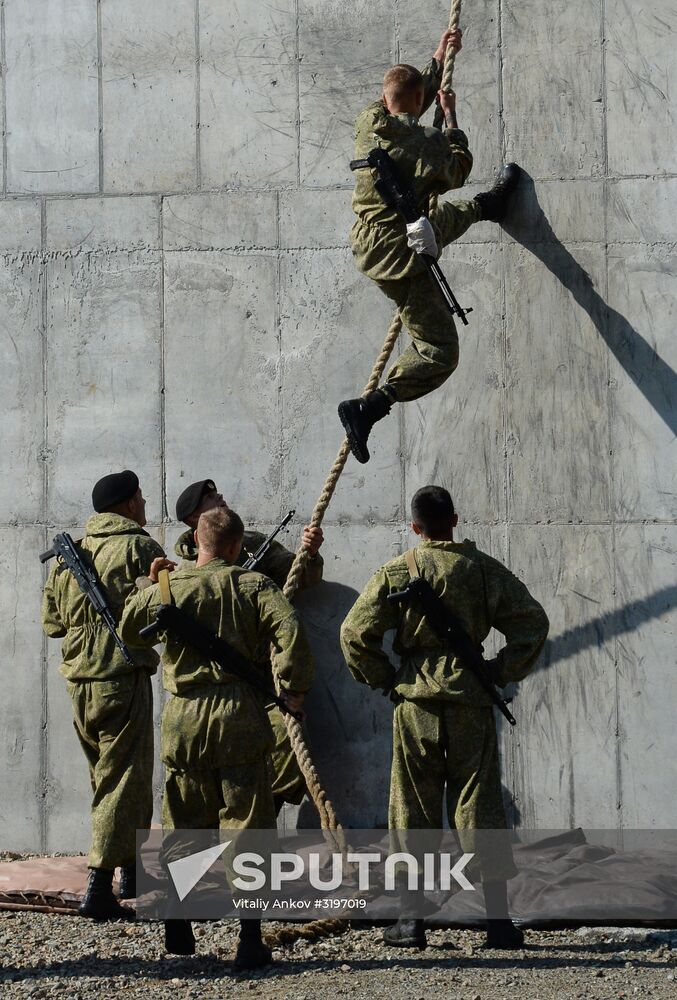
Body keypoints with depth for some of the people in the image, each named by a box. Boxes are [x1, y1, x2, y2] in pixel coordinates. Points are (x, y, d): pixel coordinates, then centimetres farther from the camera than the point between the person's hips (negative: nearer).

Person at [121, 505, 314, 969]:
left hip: (183, 722, 2)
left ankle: (178, 930, 21)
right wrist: (295, 687, -6)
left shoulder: (167, 587, 1)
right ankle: (251, 940, -1)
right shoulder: (254, 586, -4)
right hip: (240, 720, -2)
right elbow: (291, 632, -18)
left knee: (183, 825, 17)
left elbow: (128, 631, 15)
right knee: (247, 826, 3)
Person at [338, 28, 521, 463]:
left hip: (370, 237, 8)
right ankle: (367, 408, -17)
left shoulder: (370, 121, -4)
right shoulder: (422, 142, -22)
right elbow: (456, 172, 0)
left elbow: (409, 103, 21)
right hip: (398, 252, -8)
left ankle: (491, 202, 68)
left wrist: (440, 61, 30)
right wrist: (452, 121, 10)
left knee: (448, 214, 35)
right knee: (439, 353, -6)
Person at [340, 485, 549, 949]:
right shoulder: (485, 570, 2)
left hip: (416, 701, -1)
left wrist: (383, 679, 7)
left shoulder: (395, 572, -1)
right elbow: (533, 622, -1)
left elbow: (355, 633, -5)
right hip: (471, 699, 1)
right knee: (480, 807, 5)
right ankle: (499, 919, 4)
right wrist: (500, 674, 6)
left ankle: (412, 919, 8)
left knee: (414, 808, 7)